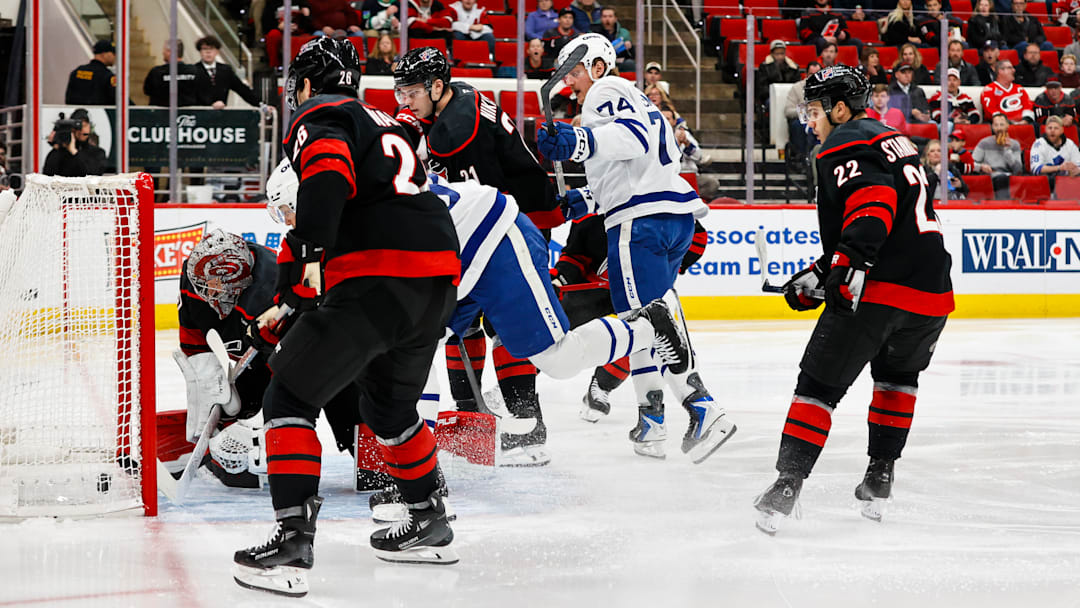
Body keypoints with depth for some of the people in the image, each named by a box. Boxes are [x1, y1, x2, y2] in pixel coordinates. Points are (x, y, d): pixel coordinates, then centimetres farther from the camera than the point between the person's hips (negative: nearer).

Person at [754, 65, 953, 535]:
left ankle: (786, 486, -9)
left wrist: (851, 261, -32)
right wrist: (818, 275, 29)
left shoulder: (844, 147, -1)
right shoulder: (894, 140, 27)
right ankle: (879, 478, 28)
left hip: (877, 286, -8)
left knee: (820, 383, -1)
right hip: (932, 289, 8)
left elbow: (872, 201, -22)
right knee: (897, 373, 30)